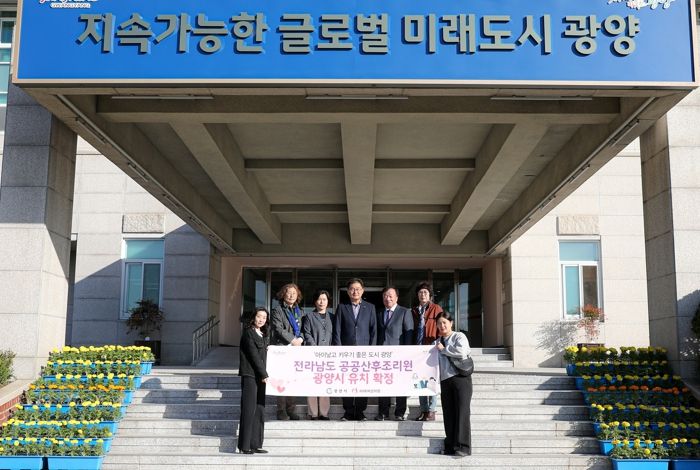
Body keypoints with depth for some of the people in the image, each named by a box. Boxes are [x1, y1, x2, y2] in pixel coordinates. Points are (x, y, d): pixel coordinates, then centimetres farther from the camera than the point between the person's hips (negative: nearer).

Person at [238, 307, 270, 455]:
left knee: (259, 410, 7)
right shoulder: (248, 333, -6)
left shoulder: (263, 335, 18)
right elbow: (254, 355, -11)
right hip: (250, 375, -8)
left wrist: (264, 374, 5)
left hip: (260, 376, 8)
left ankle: (255, 445, 11)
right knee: (249, 410, -7)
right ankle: (244, 446, -3)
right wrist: (264, 374, -12)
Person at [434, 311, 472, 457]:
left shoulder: (459, 336, 3)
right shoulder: (437, 342, 20)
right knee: (448, 413, 3)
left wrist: (444, 349, -6)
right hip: (445, 380, 6)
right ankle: (450, 446, 7)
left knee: (461, 412, -8)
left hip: (460, 378, -6)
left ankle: (463, 446, -9)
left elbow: (461, 352, -15)